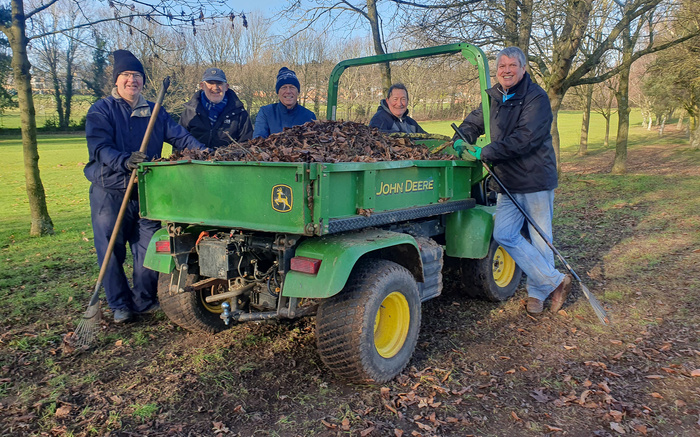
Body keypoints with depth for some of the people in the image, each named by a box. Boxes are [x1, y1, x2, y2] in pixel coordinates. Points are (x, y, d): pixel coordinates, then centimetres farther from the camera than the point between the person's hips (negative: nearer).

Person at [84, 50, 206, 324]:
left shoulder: (154, 111, 12)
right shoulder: (101, 110, 0)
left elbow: (179, 136, 1)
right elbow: (99, 147, -14)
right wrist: (124, 161, -34)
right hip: (109, 190, -2)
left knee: (149, 248, 4)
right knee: (111, 249, 4)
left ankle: (145, 300, 20)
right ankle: (120, 303, 19)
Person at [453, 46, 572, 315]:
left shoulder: (536, 98, -11)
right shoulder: (495, 98, 11)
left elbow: (525, 138, -23)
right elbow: (473, 122, 23)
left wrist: (484, 153, -22)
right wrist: (462, 140, 0)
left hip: (536, 180, -6)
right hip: (508, 182, 7)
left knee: (539, 239, 4)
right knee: (504, 234, -1)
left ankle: (538, 291, 23)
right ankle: (555, 281, 11)